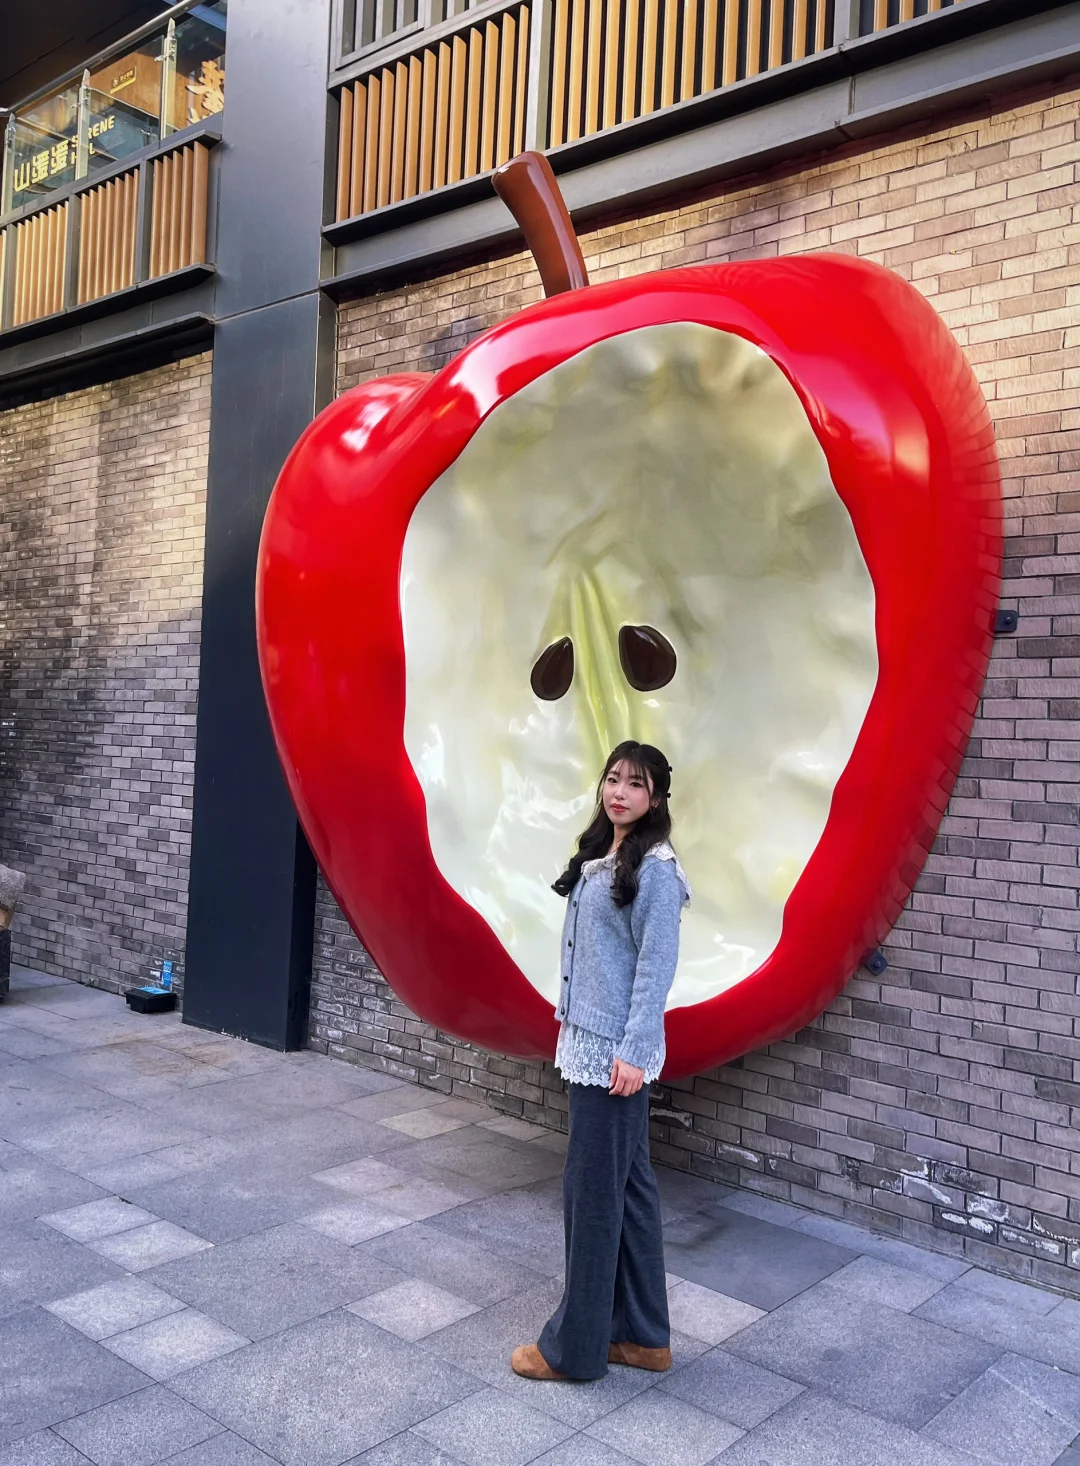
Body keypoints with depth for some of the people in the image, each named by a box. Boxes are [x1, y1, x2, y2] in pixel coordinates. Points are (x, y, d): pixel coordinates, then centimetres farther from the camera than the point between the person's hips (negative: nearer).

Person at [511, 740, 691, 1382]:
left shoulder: (654, 869, -14)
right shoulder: (599, 858, 11)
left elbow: (657, 966, -17)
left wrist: (632, 1051, -20)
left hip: (617, 1049, -9)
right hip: (589, 1039, 9)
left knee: (593, 1187, 1)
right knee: (628, 1183, 15)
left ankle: (574, 1346, 14)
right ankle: (644, 1334, 27)